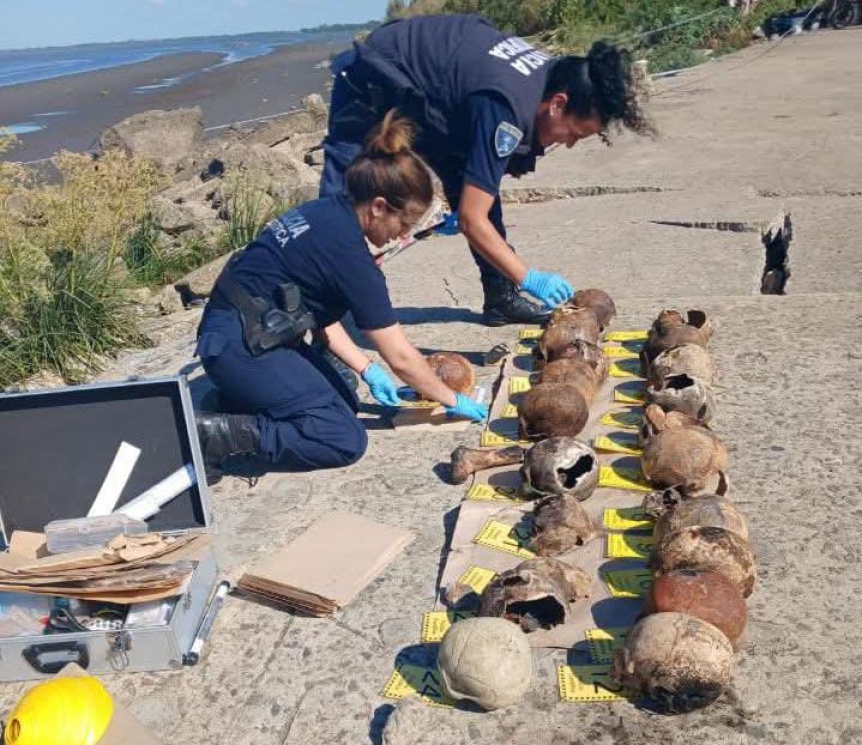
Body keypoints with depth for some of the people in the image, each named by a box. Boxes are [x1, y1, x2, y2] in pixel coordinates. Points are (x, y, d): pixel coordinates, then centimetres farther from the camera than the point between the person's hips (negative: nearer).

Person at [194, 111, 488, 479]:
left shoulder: (329, 213, 4)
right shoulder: (348, 254, -22)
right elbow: (401, 358, -15)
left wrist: (367, 370, 12)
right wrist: (454, 401, -1)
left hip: (257, 333, 10)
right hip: (241, 344, -10)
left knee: (345, 403, 13)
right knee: (345, 439, -12)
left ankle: (234, 402, 9)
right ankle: (215, 434, -14)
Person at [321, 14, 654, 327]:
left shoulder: (551, 74, -8)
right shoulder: (507, 108, -34)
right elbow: (472, 221, -32)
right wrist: (529, 278, -31)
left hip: (422, 80, 9)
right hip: (373, 81, -9)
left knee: (478, 190, 4)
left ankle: (501, 296, 11)